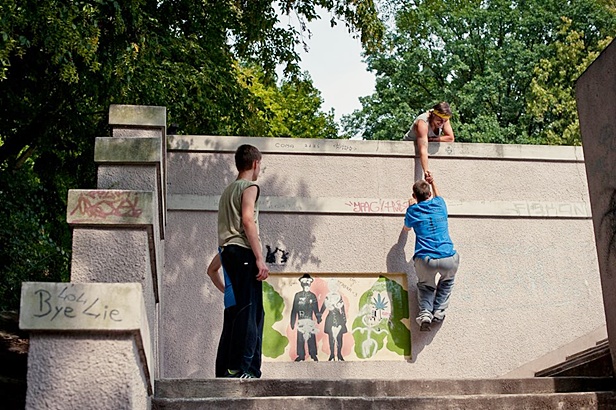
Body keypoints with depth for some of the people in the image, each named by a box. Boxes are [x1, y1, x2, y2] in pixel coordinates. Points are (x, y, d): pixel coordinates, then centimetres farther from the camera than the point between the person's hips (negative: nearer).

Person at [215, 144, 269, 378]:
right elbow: (247, 220, -14)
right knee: (248, 312, -11)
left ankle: (224, 368, 10)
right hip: (244, 253, -9)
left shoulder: (228, 190, 25)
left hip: (228, 252, 9)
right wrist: (260, 258, -18)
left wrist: (225, 257, 19)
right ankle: (241, 367, -16)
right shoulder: (250, 187, -1)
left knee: (235, 311, 10)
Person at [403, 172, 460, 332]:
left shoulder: (414, 210, 6)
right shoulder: (439, 205, 11)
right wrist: (432, 182, 52)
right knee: (447, 281, 32)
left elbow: (406, 228, 29)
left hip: (425, 260, -1)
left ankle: (425, 311, -1)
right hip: (448, 259, 1)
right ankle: (439, 311, 14)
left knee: (425, 285, 26)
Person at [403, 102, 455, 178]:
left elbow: (451, 138, -21)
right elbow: (423, 149, -45)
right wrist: (426, 170, -55)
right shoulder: (422, 123, -36)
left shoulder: (444, 118, -17)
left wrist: (431, 139, -30)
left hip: (430, 147, 6)